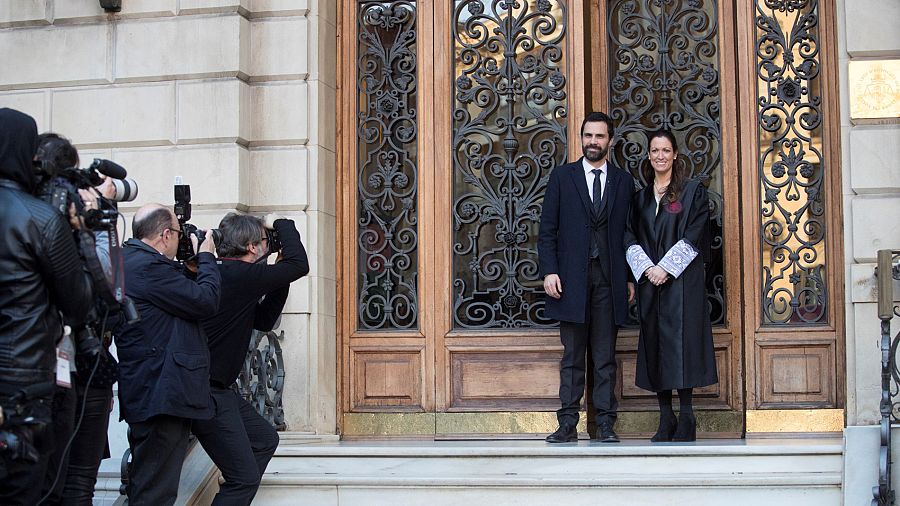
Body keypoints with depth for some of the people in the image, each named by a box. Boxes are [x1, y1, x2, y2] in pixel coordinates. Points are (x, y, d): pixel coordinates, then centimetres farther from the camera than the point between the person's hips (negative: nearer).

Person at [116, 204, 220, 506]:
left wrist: (191, 264, 17)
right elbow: (206, 300, -14)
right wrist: (206, 257, 1)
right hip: (163, 394, -11)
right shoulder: (148, 266, -17)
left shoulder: (131, 261, 16)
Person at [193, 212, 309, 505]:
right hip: (208, 392, -11)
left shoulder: (223, 273, 13)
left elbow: (264, 320, 19)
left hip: (219, 389, 11)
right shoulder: (240, 274, -18)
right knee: (244, 478, -9)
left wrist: (280, 275, 11)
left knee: (265, 440, 24)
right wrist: (281, 224, -1)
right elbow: (300, 265, -14)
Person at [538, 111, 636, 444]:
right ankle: (568, 425, 4)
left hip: (609, 280, 1)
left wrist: (630, 279, 5)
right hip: (571, 279, -1)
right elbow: (547, 229, 5)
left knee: (605, 359, 3)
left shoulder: (624, 182, 11)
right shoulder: (562, 177, 7)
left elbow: (630, 233, 11)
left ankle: (606, 424, 6)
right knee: (572, 357, 2)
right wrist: (549, 271, -5)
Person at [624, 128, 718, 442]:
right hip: (649, 282, 4)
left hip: (682, 281, -4)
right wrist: (646, 268, -9)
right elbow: (630, 239, 8)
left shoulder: (692, 191, 2)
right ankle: (665, 420, 7)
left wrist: (666, 267, -13)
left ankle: (686, 420, -5)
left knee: (681, 342, -9)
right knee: (654, 343, 2)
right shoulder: (640, 198, 14)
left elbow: (694, 236, -6)